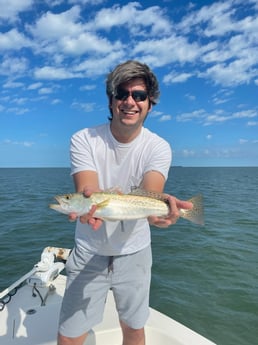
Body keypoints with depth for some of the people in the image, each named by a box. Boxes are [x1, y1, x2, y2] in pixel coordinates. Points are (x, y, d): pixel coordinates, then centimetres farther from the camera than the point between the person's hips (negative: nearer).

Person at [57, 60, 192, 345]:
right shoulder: (84, 140, -12)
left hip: (134, 252, 1)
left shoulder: (158, 147, -11)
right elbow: (86, 190, -25)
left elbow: (150, 193, -27)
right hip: (89, 252, 0)